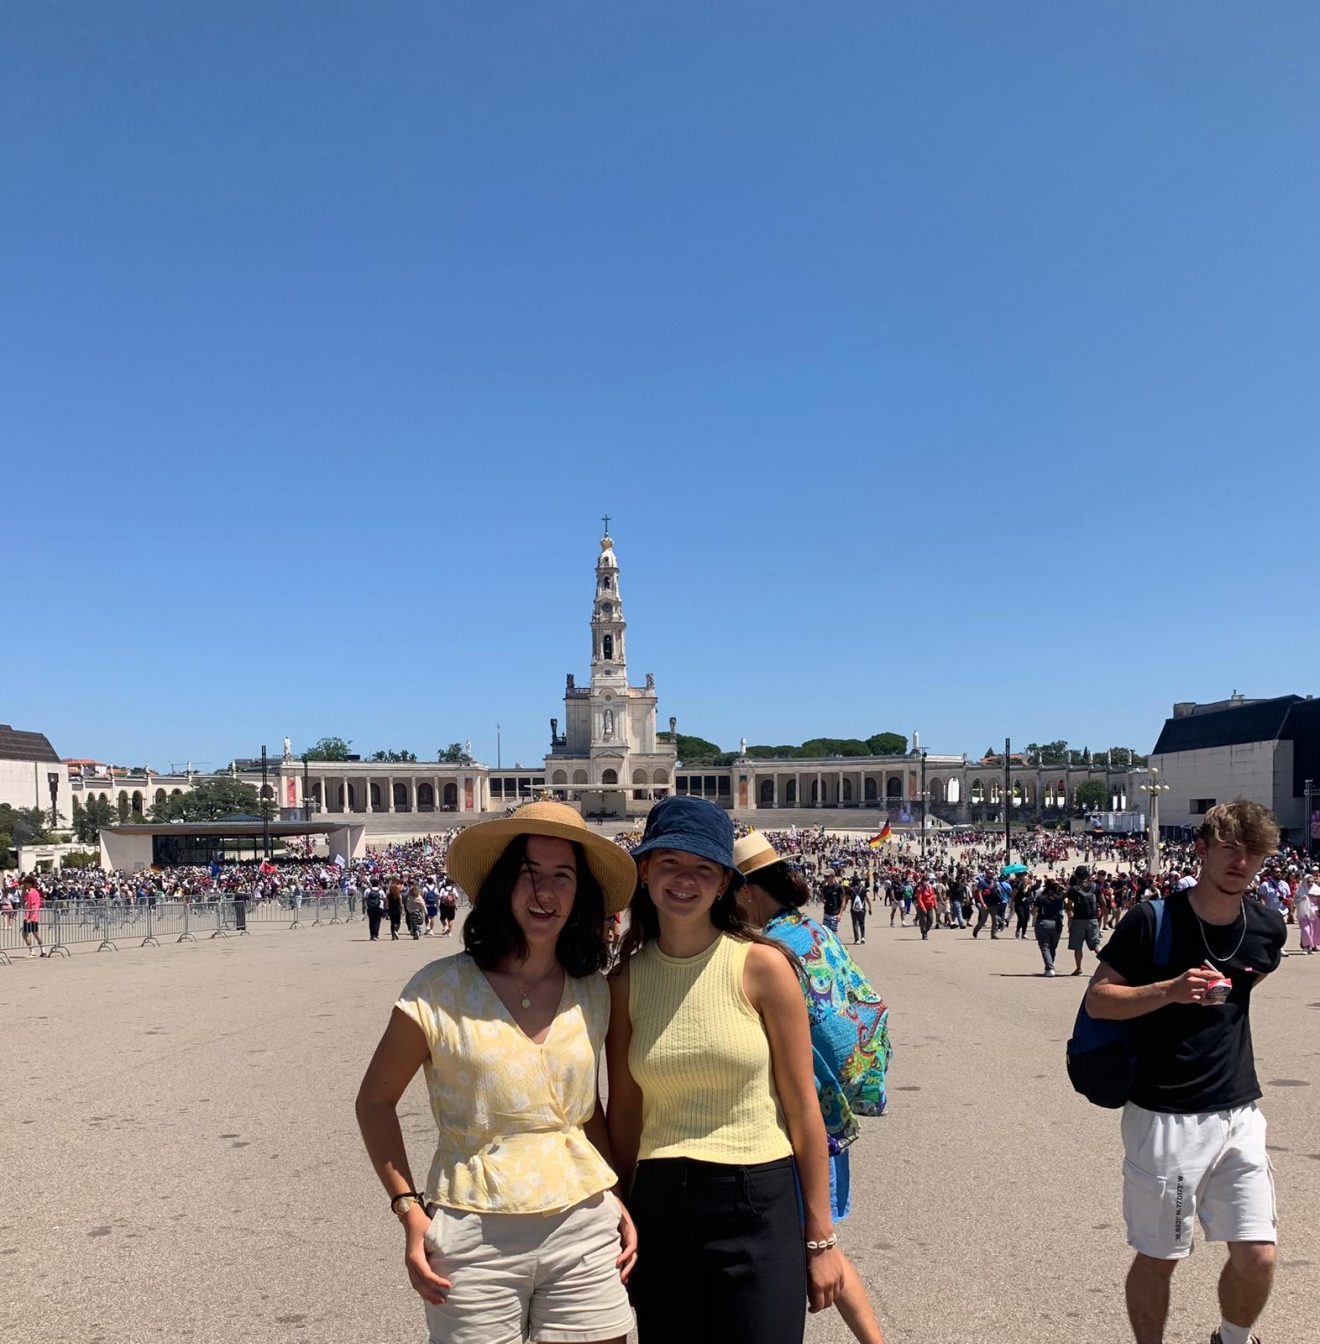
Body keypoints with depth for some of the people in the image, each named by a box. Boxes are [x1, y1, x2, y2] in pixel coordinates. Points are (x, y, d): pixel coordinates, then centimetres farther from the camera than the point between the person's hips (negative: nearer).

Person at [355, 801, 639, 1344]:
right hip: (474, 1239, -3)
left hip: (584, 1232, 3)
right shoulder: (441, 989, -9)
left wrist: (617, 1199, 7)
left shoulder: (592, 992, 3)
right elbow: (375, 1101, 1)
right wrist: (410, 1212, -6)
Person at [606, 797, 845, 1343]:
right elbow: (624, 1114, 7)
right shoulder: (626, 981, 1)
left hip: (759, 1204, -3)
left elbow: (803, 1108, -5)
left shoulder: (761, 966, -8)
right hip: (660, 1209, 3)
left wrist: (821, 1238, -3)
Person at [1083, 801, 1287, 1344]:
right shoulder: (1151, 920, -13)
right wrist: (1170, 990, -23)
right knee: (1159, 1256, 6)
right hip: (1164, 1115, -4)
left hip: (1239, 1112, 4)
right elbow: (1096, 998, -10)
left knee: (1258, 1255, 2)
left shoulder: (1268, 929, 1)